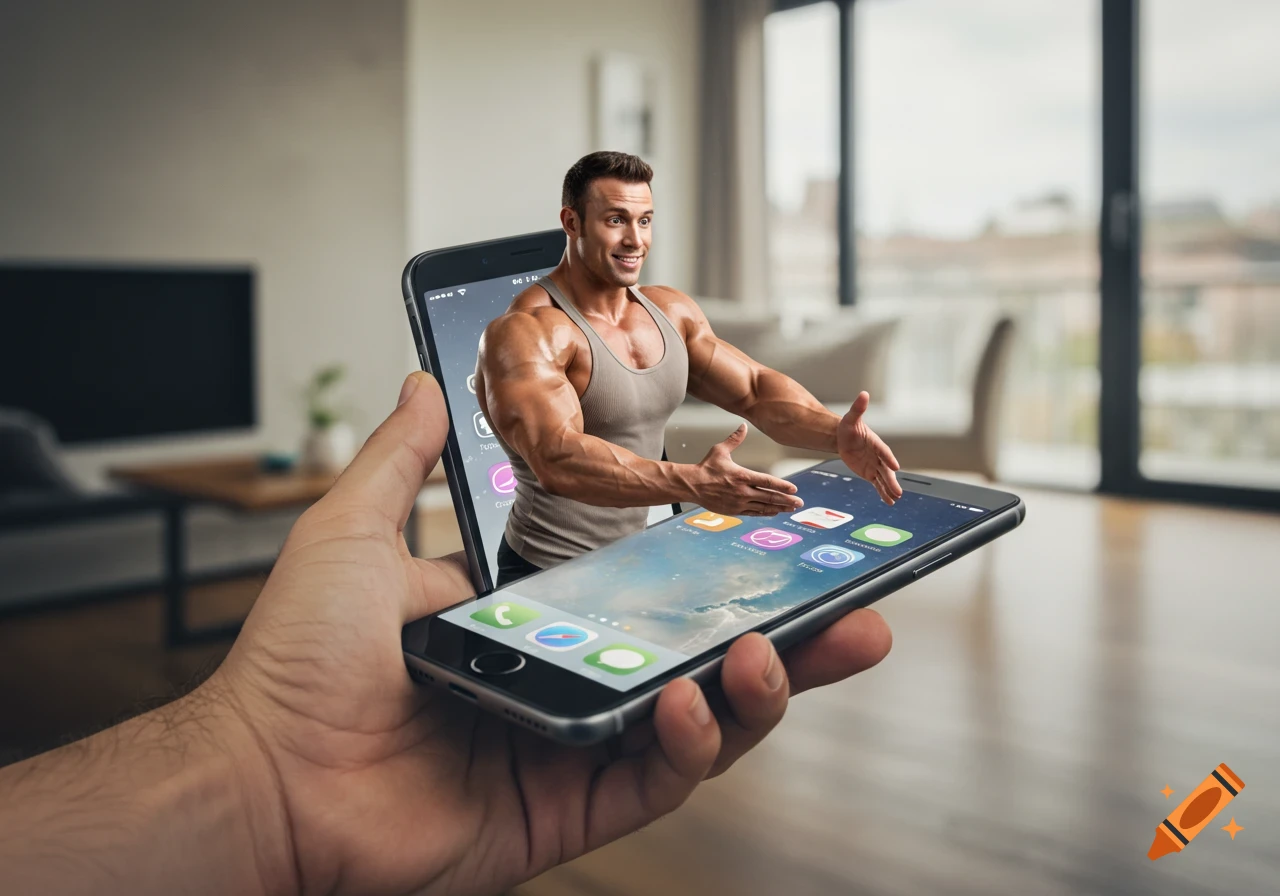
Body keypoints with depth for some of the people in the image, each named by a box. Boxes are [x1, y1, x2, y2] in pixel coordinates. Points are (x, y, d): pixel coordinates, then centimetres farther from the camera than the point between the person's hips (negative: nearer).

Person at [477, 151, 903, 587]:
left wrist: (836, 433, -15)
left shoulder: (670, 311, 6)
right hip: (550, 577, -7)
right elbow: (558, 459, -32)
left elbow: (755, 389, 5)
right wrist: (695, 483, -41)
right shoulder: (525, 333, -18)